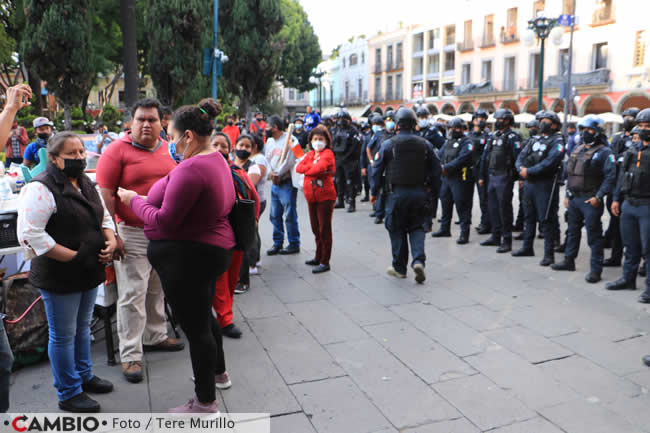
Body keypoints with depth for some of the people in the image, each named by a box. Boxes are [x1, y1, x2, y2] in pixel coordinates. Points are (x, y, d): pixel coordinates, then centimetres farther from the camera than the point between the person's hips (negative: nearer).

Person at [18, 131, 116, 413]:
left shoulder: (86, 184, 10)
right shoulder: (41, 189, -17)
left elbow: (104, 217, 18)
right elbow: (29, 235, -24)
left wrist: (111, 242, -3)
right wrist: (73, 257, -22)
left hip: (90, 273, 8)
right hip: (60, 277, -8)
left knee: (82, 327, 22)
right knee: (63, 335, 7)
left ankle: (84, 376, 41)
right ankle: (69, 395, 22)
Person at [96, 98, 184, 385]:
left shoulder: (169, 150, 9)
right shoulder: (117, 150, -8)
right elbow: (105, 194, -11)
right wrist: (112, 234, -16)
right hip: (133, 235, -5)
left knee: (157, 290, 18)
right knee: (132, 296, -1)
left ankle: (156, 336, 35)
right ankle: (130, 355, 9)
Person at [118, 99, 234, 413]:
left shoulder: (191, 168, -23)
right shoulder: (217, 160, 8)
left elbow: (165, 222, -22)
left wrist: (134, 200, -7)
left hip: (187, 256, -10)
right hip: (213, 249, 10)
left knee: (195, 325, 3)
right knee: (203, 316, 27)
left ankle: (206, 402, 20)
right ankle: (218, 372, 47)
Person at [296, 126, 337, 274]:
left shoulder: (328, 153, -6)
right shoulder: (309, 154, 15)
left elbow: (319, 168, -22)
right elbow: (298, 167, 1)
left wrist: (307, 168, -6)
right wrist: (314, 167, -12)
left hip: (325, 196, -7)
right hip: (311, 196, 7)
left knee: (324, 229, -4)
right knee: (316, 228, 16)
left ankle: (325, 262, 1)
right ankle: (318, 257, 29)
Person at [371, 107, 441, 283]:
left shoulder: (388, 144, -4)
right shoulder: (425, 144, 3)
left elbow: (378, 169, -2)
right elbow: (436, 169, 6)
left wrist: (374, 192, 7)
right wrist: (433, 191, 16)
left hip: (397, 193, -2)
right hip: (419, 193, 2)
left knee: (397, 230, 9)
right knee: (417, 227, 13)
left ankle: (399, 267, 17)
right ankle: (418, 260, -8)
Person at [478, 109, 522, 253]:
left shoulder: (512, 137, -9)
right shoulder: (493, 136, 14)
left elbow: (518, 157, -16)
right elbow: (485, 156, 18)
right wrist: (482, 176, 16)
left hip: (504, 178, -7)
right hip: (491, 177, 8)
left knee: (504, 208, -4)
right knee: (493, 207, 13)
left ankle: (507, 240, 3)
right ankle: (496, 237, 25)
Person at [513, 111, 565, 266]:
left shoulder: (557, 141, -7)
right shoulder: (535, 141, 16)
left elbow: (549, 163, -21)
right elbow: (521, 156, 10)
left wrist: (529, 171, -19)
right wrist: (521, 168, -10)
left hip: (545, 184, -8)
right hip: (529, 183, 8)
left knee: (545, 220, -6)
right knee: (529, 216, 17)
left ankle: (549, 254, 0)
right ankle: (527, 247, 29)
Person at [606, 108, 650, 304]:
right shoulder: (633, 151, 13)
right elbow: (622, 175, 18)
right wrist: (616, 198, 13)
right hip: (628, 205, 7)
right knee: (631, 246, 17)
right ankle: (628, 279, 30)